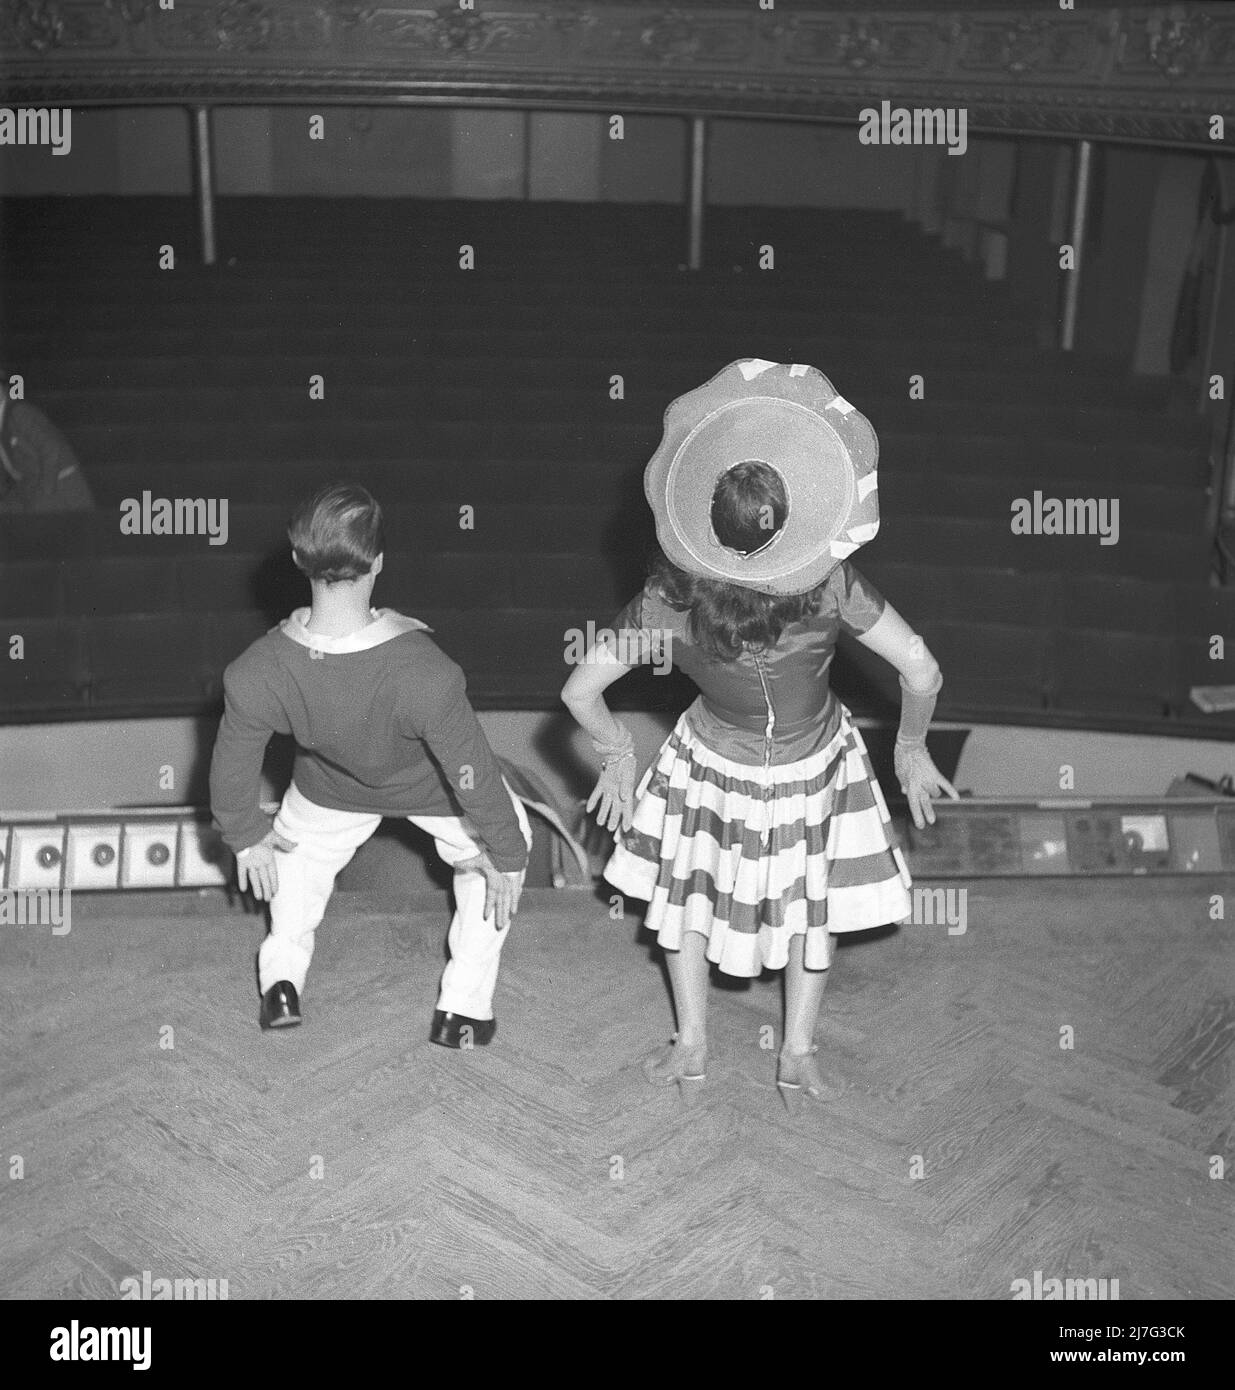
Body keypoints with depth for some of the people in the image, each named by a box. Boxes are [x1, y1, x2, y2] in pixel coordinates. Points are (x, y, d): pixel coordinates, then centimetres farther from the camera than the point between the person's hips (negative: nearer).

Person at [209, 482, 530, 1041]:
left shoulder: (257, 674, -34)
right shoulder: (424, 673, -43)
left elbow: (232, 768, -15)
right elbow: (474, 773, -29)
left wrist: (246, 837, 6)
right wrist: (507, 856, -11)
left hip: (332, 791, 2)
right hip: (429, 788, -2)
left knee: (301, 847, 34)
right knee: (491, 845, 27)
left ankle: (281, 981, 42)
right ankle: (464, 1007, 27)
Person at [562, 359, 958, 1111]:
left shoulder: (671, 598, -30)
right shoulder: (829, 585, -32)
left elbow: (581, 691, -24)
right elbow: (922, 673, -26)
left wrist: (618, 756, -4)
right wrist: (912, 749, -6)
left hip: (712, 766, 0)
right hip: (814, 768, 0)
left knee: (689, 889, 26)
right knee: (812, 901, 26)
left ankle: (692, 1045, 35)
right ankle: (799, 1054, 34)